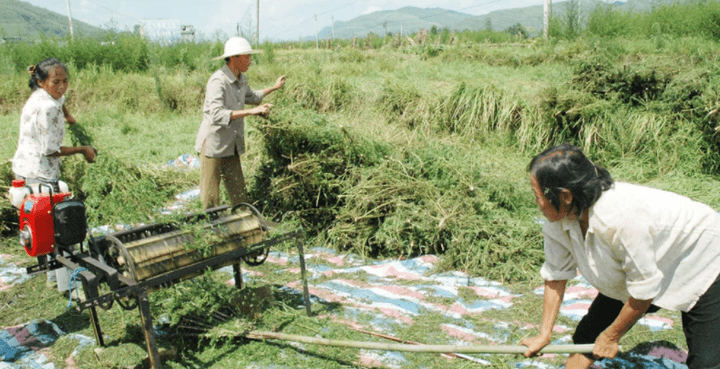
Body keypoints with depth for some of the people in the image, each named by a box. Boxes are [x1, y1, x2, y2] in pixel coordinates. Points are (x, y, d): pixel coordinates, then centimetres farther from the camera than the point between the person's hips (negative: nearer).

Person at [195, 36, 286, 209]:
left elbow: (251, 96, 30)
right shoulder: (218, 81, -20)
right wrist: (251, 111, -35)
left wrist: (274, 87, 27)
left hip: (232, 145, 8)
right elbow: (217, 115, -33)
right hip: (213, 144, -8)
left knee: (239, 193, 11)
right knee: (210, 196, 1)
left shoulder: (241, 79, 7)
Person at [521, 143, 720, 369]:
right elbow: (556, 274, -7)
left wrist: (612, 337, -13)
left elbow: (645, 289, -28)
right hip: (634, 272, 6)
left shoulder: (622, 217, -41)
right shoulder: (559, 216, -20)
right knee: (586, 336, 4)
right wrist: (544, 334, -3)